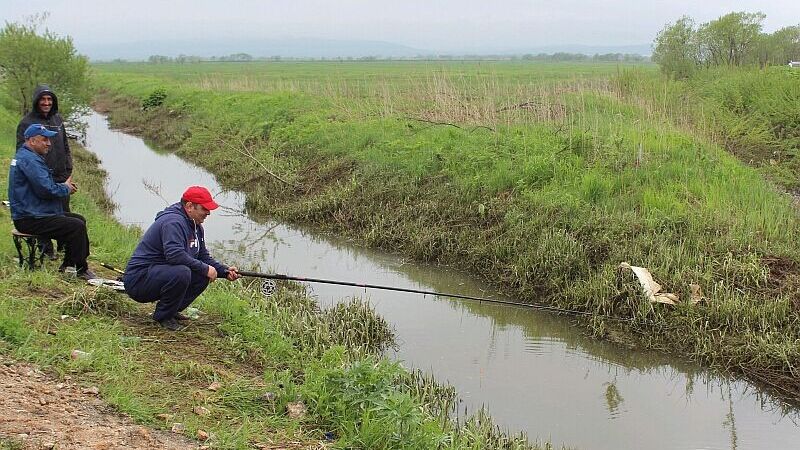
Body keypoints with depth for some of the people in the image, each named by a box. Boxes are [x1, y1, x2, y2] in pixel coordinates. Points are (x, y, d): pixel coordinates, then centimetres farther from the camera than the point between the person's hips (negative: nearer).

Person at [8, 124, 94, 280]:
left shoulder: (24, 156, 17)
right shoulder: (29, 160, -19)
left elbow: (44, 184, 22)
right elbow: (46, 190, -25)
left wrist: (64, 185, 5)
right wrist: (66, 188, -6)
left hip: (33, 213, 12)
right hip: (30, 219, -12)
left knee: (79, 219, 15)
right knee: (77, 226, -20)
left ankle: (68, 265, 17)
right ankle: (81, 270, -9)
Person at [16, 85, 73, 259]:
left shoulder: (57, 119, 10)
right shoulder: (27, 123, -7)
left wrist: (68, 169, 11)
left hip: (61, 177, 5)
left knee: (64, 213, 12)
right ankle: (46, 249, 15)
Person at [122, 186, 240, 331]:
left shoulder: (196, 226, 12)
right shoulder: (173, 221, -21)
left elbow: (204, 257, 18)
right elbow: (175, 254, -33)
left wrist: (225, 271, 1)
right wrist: (205, 269, -24)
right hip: (138, 279, -10)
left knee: (202, 277, -1)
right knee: (181, 273, -33)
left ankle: (172, 311, 11)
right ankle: (163, 316, -12)